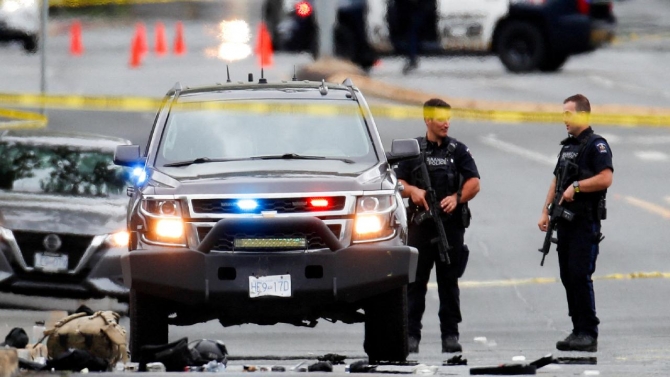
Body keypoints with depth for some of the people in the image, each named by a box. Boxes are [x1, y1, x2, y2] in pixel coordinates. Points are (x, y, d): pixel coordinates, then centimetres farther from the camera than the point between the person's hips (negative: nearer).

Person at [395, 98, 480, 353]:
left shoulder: (458, 150, 9)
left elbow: (474, 183, 1)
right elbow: (398, 183, 7)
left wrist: (457, 198, -17)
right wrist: (412, 190, -15)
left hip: (451, 224, 0)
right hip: (420, 225, 0)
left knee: (449, 281, 3)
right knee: (416, 282, -2)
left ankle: (450, 334, 6)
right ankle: (411, 334, 1)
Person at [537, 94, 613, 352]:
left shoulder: (596, 145, -8)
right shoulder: (567, 146, 18)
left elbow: (605, 178, -20)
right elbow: (556, 181, 24)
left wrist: (577, 186, -20)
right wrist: (546, 212, 16)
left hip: (586, 222, -9)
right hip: (565, 221, 9)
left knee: (580, 276, -12)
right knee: (568, 277, 7)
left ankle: (589, 334, -10)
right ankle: (579, 331, 12)